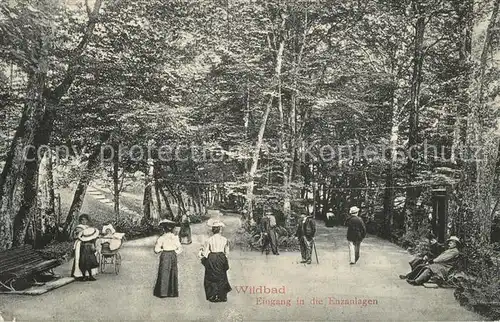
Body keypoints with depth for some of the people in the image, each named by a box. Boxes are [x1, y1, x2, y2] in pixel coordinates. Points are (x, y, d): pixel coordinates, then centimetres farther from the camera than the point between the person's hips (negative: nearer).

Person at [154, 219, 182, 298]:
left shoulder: (161, 238, -13)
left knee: (164, 273, 9)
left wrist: (161, 249, 6)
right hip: (173, 256, 2)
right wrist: (175, 252, 8)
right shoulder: (175, 238, -6)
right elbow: (180, 249, -4)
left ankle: (162, 291, 13)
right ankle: (172, 292, 18)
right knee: (173, 273, 12)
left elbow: (156, 249, -12)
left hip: (165, 256, -2)